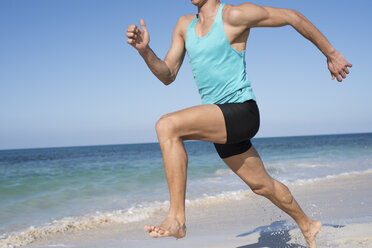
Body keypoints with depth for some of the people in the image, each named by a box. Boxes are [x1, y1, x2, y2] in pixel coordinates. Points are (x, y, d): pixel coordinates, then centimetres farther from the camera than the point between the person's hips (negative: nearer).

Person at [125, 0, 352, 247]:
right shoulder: (184, 25, 12)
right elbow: (167, 76, 11)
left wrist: (331, 54, 4)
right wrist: (144, 50, -8)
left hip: (241, 113, -8)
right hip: (220, 120, 8)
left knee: (167, 126, -26)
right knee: (261, 184, 20)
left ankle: (177, 218, -23)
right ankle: (307, 226, 43)